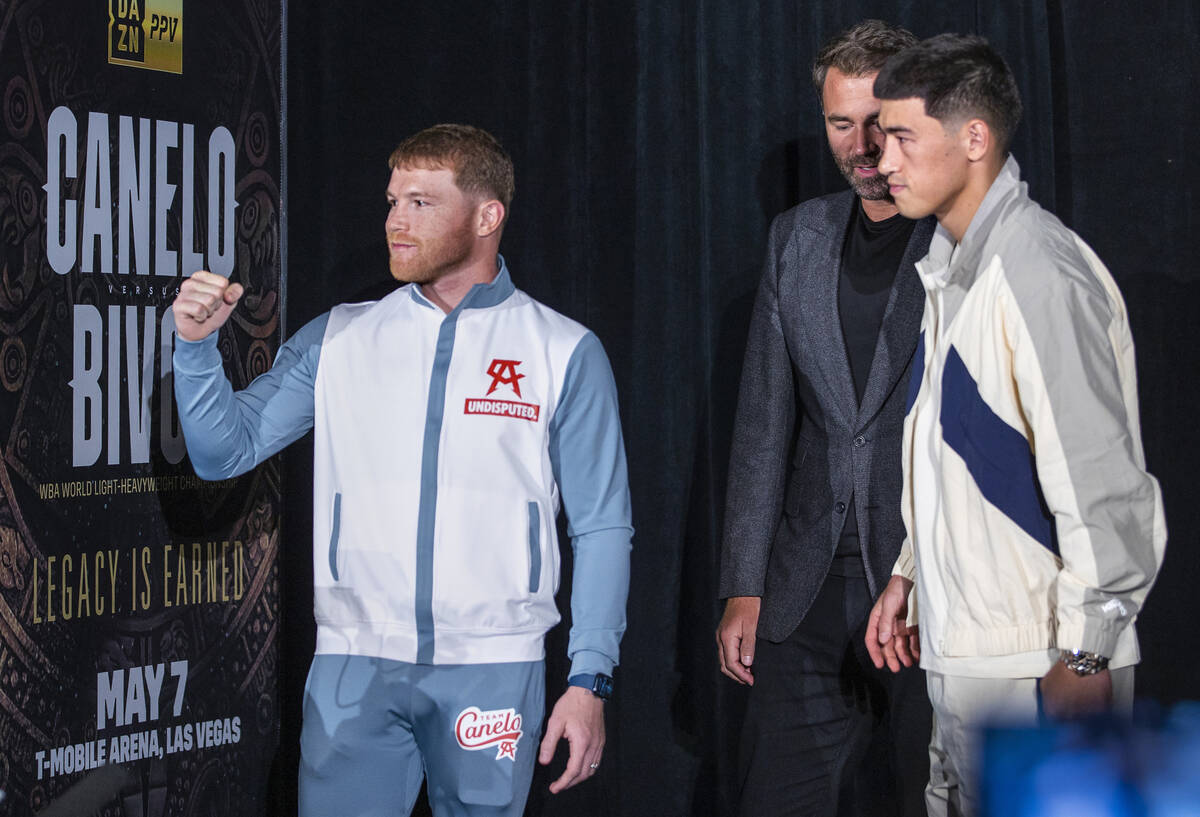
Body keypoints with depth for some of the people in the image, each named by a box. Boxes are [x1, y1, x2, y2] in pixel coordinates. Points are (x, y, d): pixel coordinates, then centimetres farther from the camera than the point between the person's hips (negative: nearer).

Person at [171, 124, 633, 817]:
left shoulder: (566, 354, 3)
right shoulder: (339, 340, 10)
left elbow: (601, 528, 2)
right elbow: (224, 451, 8)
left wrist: (591, 680, -5)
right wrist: (198, 344, -8)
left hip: (493, 668, -1)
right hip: (354, 663, 1)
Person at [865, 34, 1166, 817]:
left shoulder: (1039, 276, -19)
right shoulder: (953, 267, 12)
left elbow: (1102, 484, -21)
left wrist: (1083, 658, -20)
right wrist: (911, 574, 20)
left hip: (1035, 669, -9)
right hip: (964, 651, 9)